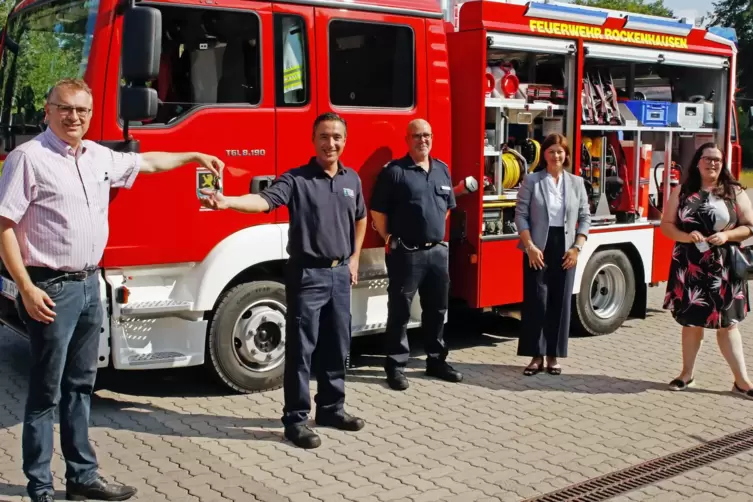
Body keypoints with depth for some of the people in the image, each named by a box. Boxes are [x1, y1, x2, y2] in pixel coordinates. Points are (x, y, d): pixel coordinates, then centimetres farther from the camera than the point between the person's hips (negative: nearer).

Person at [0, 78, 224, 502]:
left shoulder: (100, 157, 10)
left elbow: (146, 162, 29)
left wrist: (194, 157, 34)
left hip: (90, 284, 7)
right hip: (52, 289, -7)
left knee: (81, 386, 15)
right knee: (47, 393, 0)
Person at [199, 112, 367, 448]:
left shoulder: (352, 180, 8)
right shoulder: (296, 179, -9)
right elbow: (264, 200, -25)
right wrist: (227, 202, -43)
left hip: (340, 274, 5)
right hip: (307, 274, -5)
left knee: (337, 346, 13)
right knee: (301, 348, -1)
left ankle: (331, 409, 27)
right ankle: (295, 419, 7)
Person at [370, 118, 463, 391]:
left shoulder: (442, 169, 11)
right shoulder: (394, 171, -8)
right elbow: (378, 211, -6)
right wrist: (390, 240, -4)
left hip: (438, 251, 6)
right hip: (406, 253, -6)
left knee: (436, 309, 13)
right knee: (400, 310, 1)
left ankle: (436, 360, 25)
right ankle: (396, 365, 9)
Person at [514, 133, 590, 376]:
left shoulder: (576, 182, 8)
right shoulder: (531, 180, 1)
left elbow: (585, 217, 7)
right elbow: (521, 214, -3)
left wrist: (577, 248, -4)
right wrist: (530, 246, -13)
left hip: (565, 250, 2)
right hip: (538, 249, -2)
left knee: (560, 302, 5)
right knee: (536, 301, -2)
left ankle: (553, 356, 14)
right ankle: (536, 355, 7)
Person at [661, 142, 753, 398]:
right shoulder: (682, 191, 4)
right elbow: (666, 224, 4)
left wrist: (727, 235, -16)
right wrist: (686, 236, -15)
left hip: (723, 269, -1)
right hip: (689, 267, 1)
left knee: (727, 323, 1)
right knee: (691, 320, 10)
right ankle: (687, 373, 22)